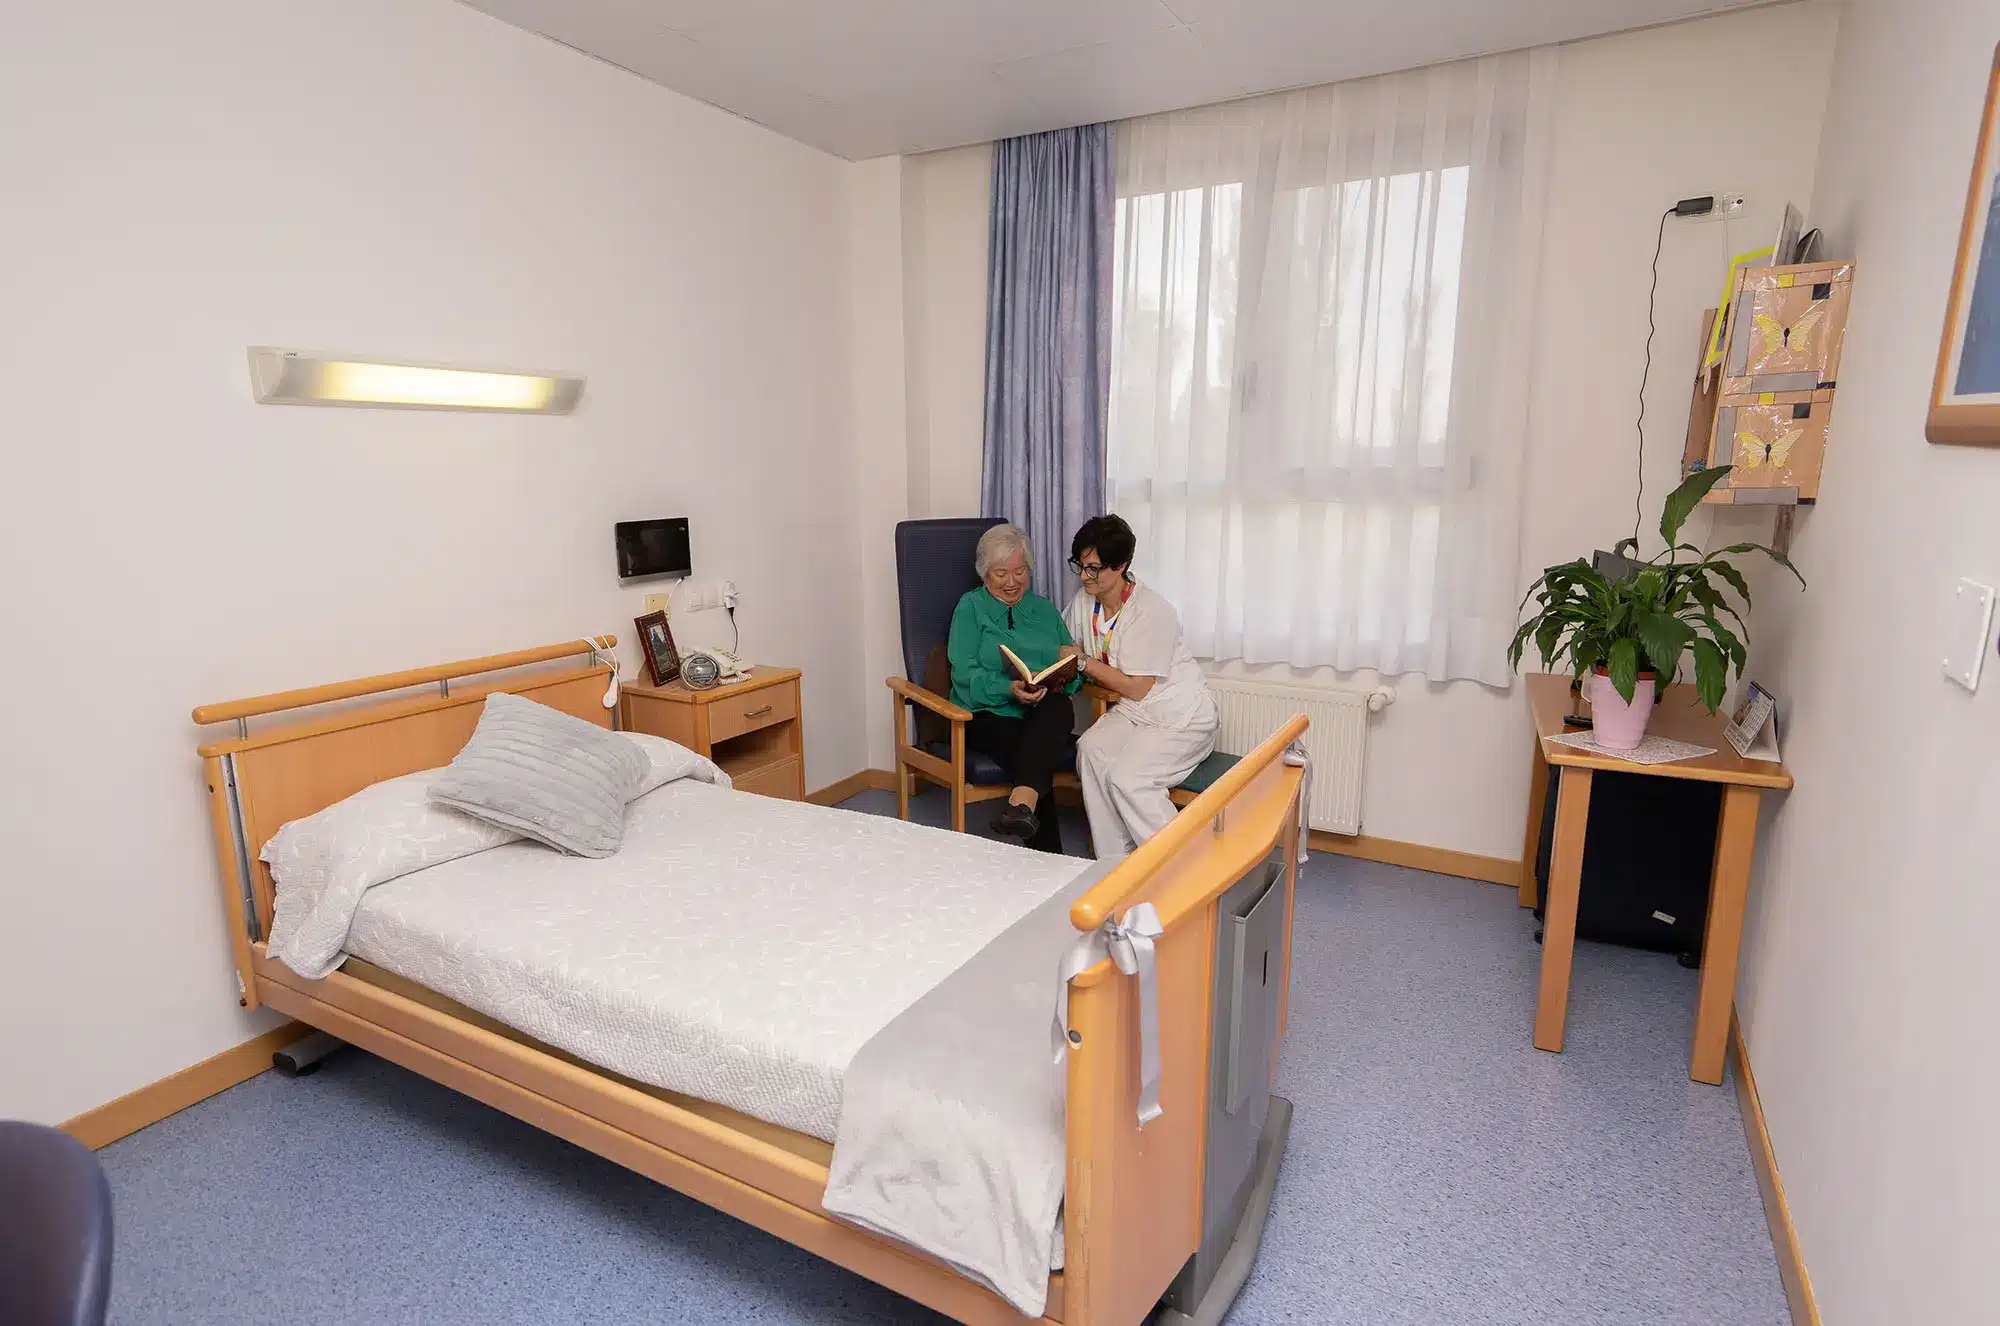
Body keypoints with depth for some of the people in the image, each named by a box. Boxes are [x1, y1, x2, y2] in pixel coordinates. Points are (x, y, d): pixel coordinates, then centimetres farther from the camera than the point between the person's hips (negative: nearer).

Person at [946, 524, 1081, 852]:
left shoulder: (1044, 609, 24)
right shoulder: (970, 608, 10)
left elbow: (1073, 667, 16)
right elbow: (965, 674, -5)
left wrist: (1062, 679, -9)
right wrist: (1010, 689, -23)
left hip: (1045, 715, 3)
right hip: (990, 715, -2)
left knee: (1059, 708, -35)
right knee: (1034, 753, -34)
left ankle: (1022, 801, -52)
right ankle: (1046, 854, -30)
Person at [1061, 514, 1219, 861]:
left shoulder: (1151, 612, -21)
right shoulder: (1084, 602, 2)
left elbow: (1137, 689, -19)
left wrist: (1084, 662, -13)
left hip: (1182, 715, -6)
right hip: (1132, 712, 6)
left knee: (1125, 778, -27)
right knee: (1090, 749, -24)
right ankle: (1114, 865, -16)